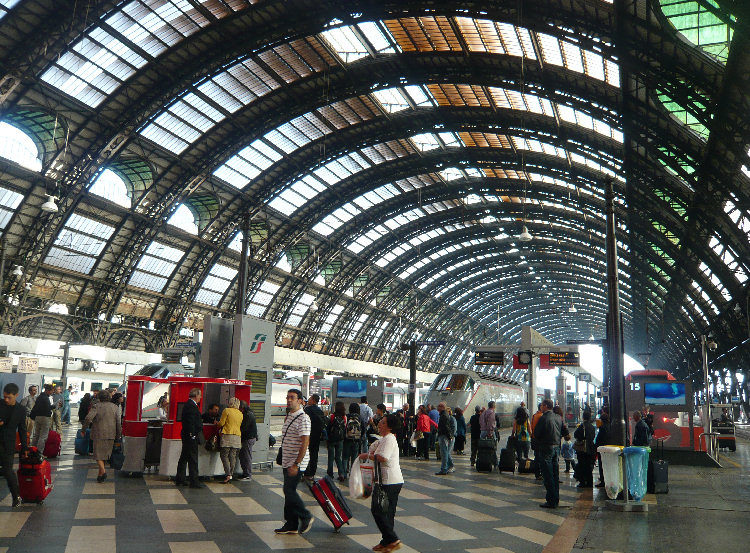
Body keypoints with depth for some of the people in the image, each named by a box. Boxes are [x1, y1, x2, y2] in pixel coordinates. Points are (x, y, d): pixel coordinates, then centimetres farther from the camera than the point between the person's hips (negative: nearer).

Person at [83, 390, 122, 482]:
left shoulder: (97, 406, -6)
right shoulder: (115, 407, 5)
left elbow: (88, 418, -17)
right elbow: (118, 423, 4)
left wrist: (84, 427, -1)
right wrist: (118, 435, 11)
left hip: (99, 434, -4)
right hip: (111, 435, 4)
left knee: (98, 454, 1)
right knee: (105, 454, 15)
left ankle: (103, 471, -19)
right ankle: (101, 474, 19)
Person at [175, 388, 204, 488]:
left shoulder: (189, 404, 16)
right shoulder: (191, 406, -17)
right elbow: (190, 422, -23)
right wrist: (192, 435, -22)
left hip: (186, 436, 11)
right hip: (191, 437, -11)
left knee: (184, 458, 15)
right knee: (193, 459, -7)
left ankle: (179, 479, 23)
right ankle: (194, 481, -4)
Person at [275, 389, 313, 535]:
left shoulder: (303, 418, -15)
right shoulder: (288, 416, 13)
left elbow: (305, 443, -20)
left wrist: (296, 464, -23)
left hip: (297, 463, -9)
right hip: (287, 462, 9)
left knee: (289, 490, -10)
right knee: (289, 491, 10)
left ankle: (306, 517, 6)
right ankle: (291, 525, 16)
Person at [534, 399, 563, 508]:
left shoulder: (543, 418, -16)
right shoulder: (558, 418, 5)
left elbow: (536, 434, -13)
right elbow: (562, 432, 14)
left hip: (546, 448, -7)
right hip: (556, 447, 7)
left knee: (548, 476, -2)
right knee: (555, 475, 14)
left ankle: (551, 501, 0)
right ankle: (556, 499, 20)